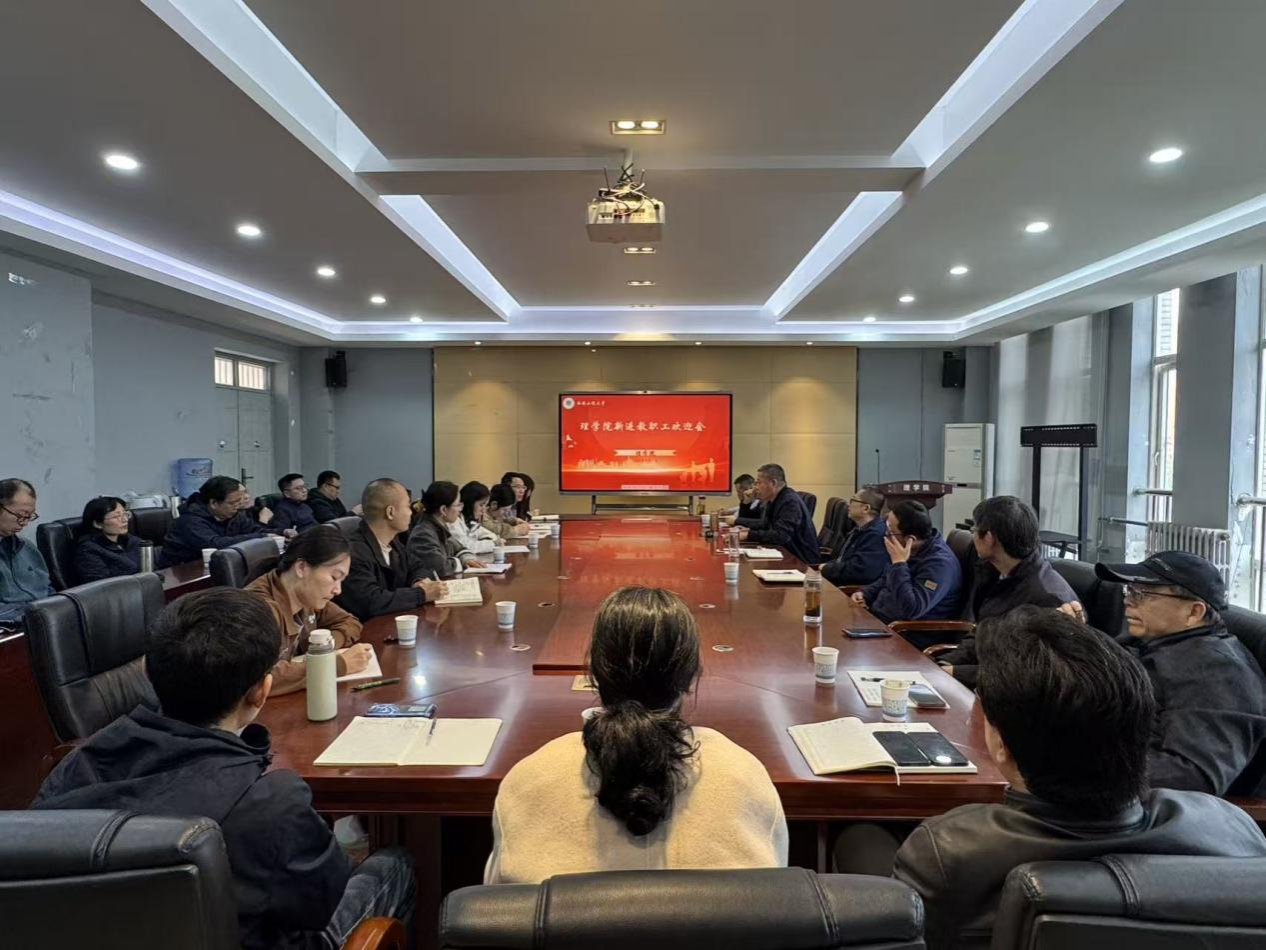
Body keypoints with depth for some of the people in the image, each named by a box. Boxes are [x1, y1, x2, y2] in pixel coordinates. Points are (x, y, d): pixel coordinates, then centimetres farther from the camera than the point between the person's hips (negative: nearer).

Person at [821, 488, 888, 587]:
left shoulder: (877, 535, -19)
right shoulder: (859, 529, 15)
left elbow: (858, 571, -27)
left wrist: (826, 569, -14)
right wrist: (826, 566, 0)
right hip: (843, 584, 10)